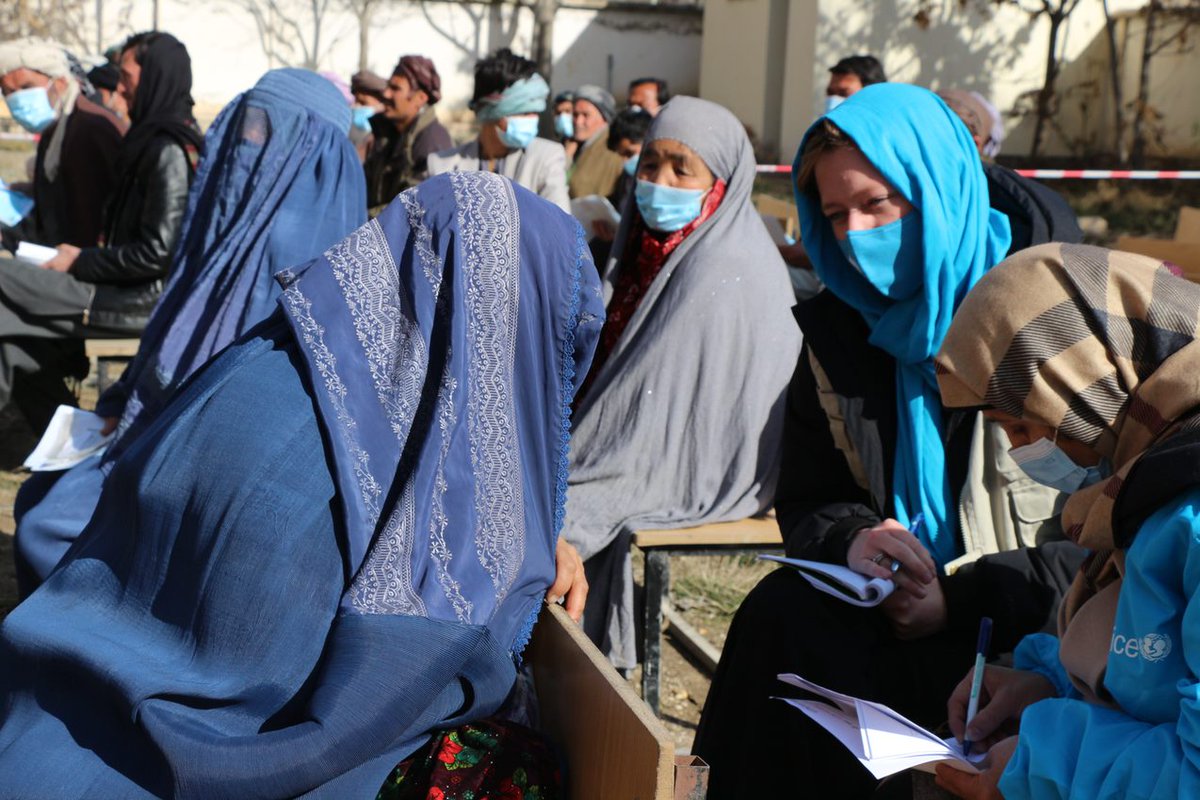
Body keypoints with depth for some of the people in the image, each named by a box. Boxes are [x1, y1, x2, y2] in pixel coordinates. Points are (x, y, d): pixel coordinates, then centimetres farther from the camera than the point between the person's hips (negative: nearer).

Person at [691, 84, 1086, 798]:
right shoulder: (838, 326, 8)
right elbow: (805, 504, 12)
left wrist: (964, 598, -18)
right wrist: (850, 540, -11)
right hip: (902, 607, 5)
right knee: (785, 611, -28)